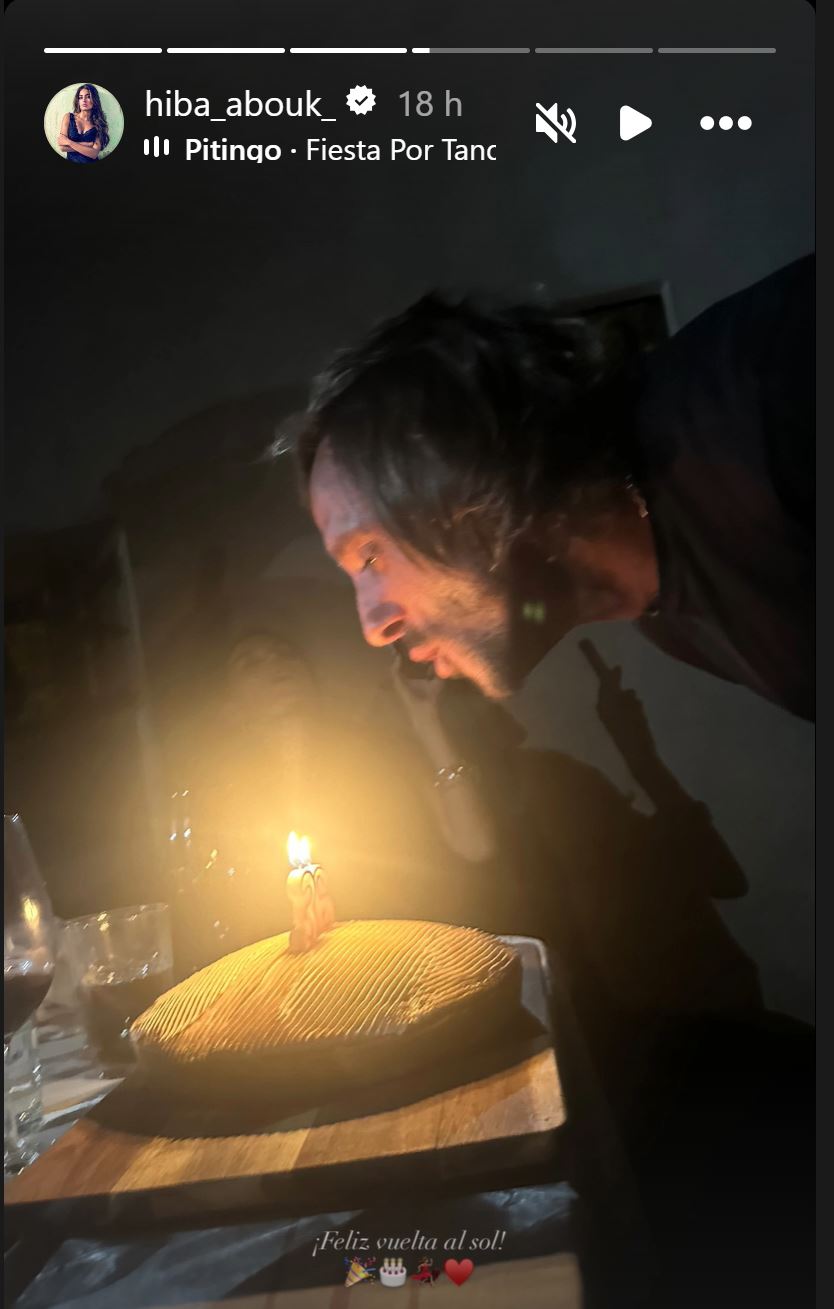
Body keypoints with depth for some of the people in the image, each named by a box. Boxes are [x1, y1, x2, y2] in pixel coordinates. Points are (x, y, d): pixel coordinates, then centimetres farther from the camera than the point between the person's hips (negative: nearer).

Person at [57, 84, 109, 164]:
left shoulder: (99, 122, 3)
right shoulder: (68, 117, 6)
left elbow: (94, 154, -8)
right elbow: (62, 147, -4)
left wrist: (69, 142, -9)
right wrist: (88, 145, -8)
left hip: (91, 163, -1)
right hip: (72, 161, 1)